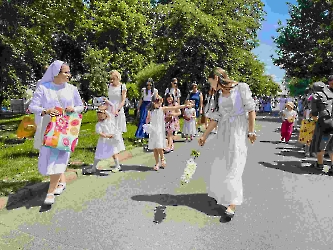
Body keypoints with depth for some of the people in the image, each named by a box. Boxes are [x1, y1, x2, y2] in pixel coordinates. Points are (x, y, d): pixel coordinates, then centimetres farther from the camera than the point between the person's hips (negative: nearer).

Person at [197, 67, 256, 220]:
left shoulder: (241, 87, -4)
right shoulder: (219, 95, 13)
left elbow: (251, 110, -6)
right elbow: (215, 118, 13)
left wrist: (251, 131, -12)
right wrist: (204, 136, 11)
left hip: (239, 130, -6)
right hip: (223, 132, 6)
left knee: (233, 166, -11)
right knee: (219, 165, 7)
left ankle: (232, 205, -11)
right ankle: (222, 194, 25)